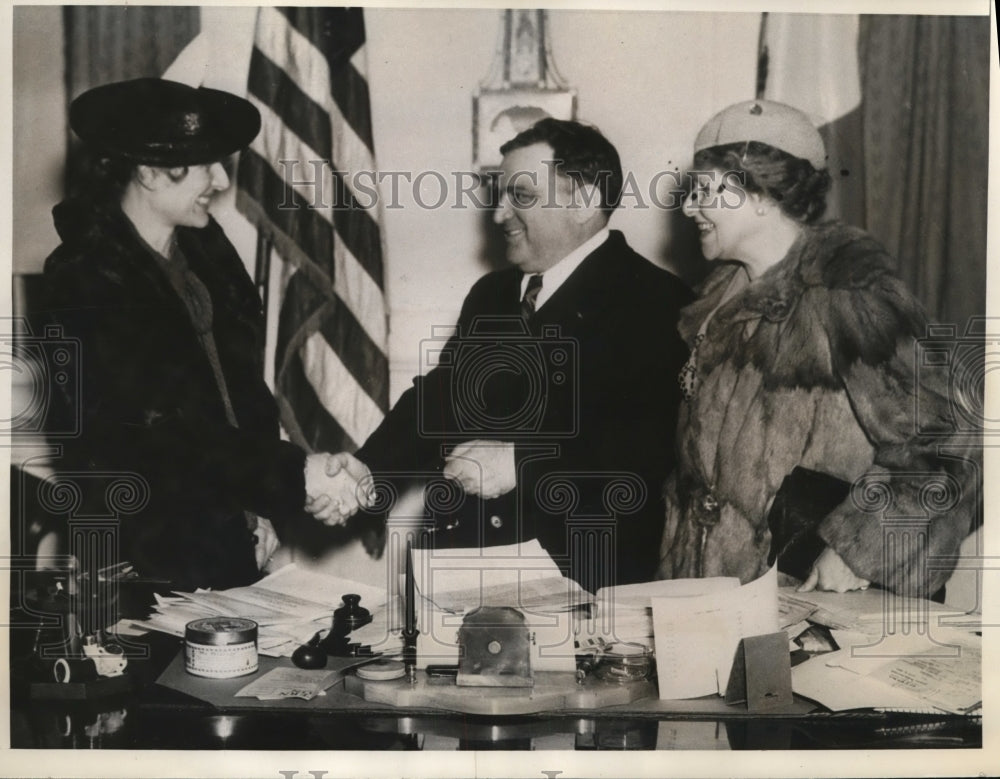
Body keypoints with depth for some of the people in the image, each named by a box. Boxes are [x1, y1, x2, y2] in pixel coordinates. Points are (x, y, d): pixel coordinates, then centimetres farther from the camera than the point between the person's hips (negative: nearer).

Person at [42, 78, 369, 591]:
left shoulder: (203, 245, 4)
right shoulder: (87, 278, -17)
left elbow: (243, 380, 7)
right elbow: (163, 433, -22)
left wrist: (260, 506, 0)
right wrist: (292, 476, -25)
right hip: (152, 546, -6)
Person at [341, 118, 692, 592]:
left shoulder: (654, 303, -4)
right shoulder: (491, 295, 20)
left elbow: (652, 442, -15)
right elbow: (434, 402, 14)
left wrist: (523, 464, -21)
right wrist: (361, 474, -2)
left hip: (580, 572, -6)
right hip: (461, 561, 6)